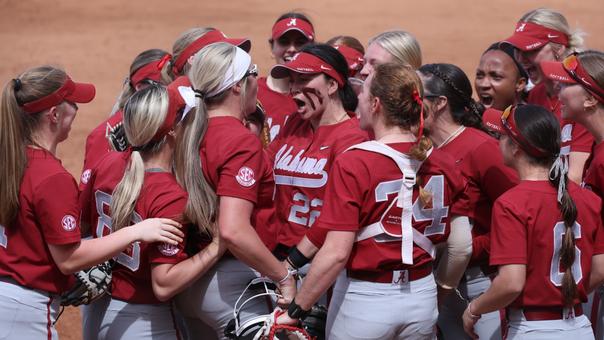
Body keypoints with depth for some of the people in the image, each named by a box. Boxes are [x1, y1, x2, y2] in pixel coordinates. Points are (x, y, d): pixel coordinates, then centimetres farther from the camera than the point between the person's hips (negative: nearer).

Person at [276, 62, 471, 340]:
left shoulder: (353, 163, -15)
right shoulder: (442, 164, -1)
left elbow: (336, 253, -19)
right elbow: (462, 246, 3)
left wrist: (295, 311, -13)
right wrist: (446, 282, 23)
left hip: (363, 300, -5)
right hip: (422, 299, 5)